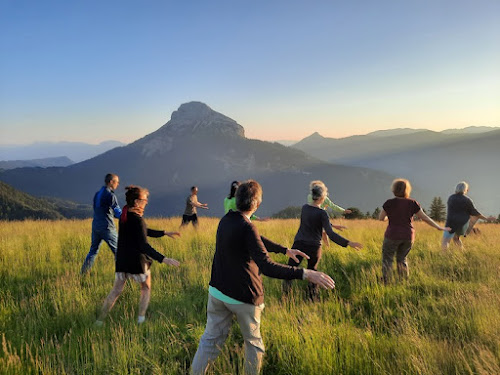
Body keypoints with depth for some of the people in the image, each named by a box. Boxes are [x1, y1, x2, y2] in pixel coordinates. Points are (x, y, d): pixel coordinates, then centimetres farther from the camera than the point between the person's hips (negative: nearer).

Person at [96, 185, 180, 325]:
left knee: (116, 290, 13)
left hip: (122, 260, 7)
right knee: (146, 289, 15)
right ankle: (141, 319, 13)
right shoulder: (137, 220, -21)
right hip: (137, 261, -7)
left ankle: (100, 320, 13)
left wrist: (165, 233, 15)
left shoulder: (125, 215, 6)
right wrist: (164, 259, -35)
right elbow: (144, 246, -28)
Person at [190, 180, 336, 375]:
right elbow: (267, 267, -32)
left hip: (217, 291, 7)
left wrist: (286, 250, 22)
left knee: (211, 339, 12)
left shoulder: (226, 220, 3)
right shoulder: (247, 228, -24)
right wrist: (305, 273, -35)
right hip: (243, 296, -6)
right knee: (253, 341, 16)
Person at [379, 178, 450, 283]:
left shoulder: (389, 203, -11)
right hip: (408, 236, 4)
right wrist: (439, 227, 6)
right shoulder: (412, 203, -5)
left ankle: (386, 284, 2)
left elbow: (381, 218, -1)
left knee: (387, 260, 8)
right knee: (402, 259, 20)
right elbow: (425, 218, -3)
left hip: (393, 235, -3)